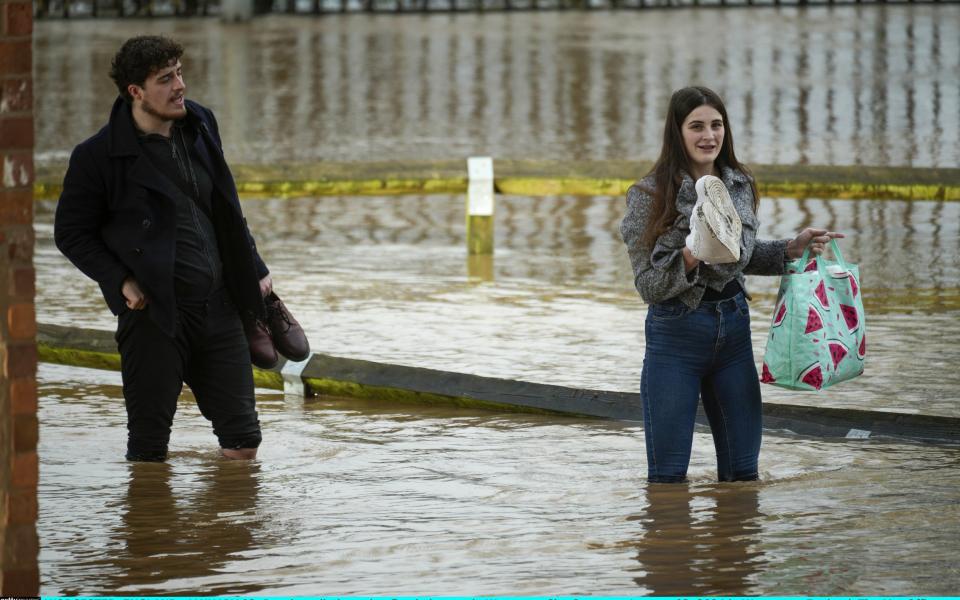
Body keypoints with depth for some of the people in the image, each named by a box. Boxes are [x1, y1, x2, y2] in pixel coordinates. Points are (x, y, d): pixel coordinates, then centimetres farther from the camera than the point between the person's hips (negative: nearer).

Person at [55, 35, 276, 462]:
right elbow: (71, 232, -1)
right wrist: (120, 281, -12)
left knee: (243, 437, 6)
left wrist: (254, 270, 20)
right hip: (155, 313, -5)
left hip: (218, 306, 5)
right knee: (149, 445, 1)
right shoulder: (99, 156, -9)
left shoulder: (200, 125, 9)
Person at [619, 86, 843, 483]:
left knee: (742, 471, 11)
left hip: (733, 329, 5)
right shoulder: (650, 196, -11)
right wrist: (688, 260, -29)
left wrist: (791, 249, 5)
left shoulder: (739, 186, 3)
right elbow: (647, 285, -12)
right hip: (674, 334, -4)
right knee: (668, 476, 2)